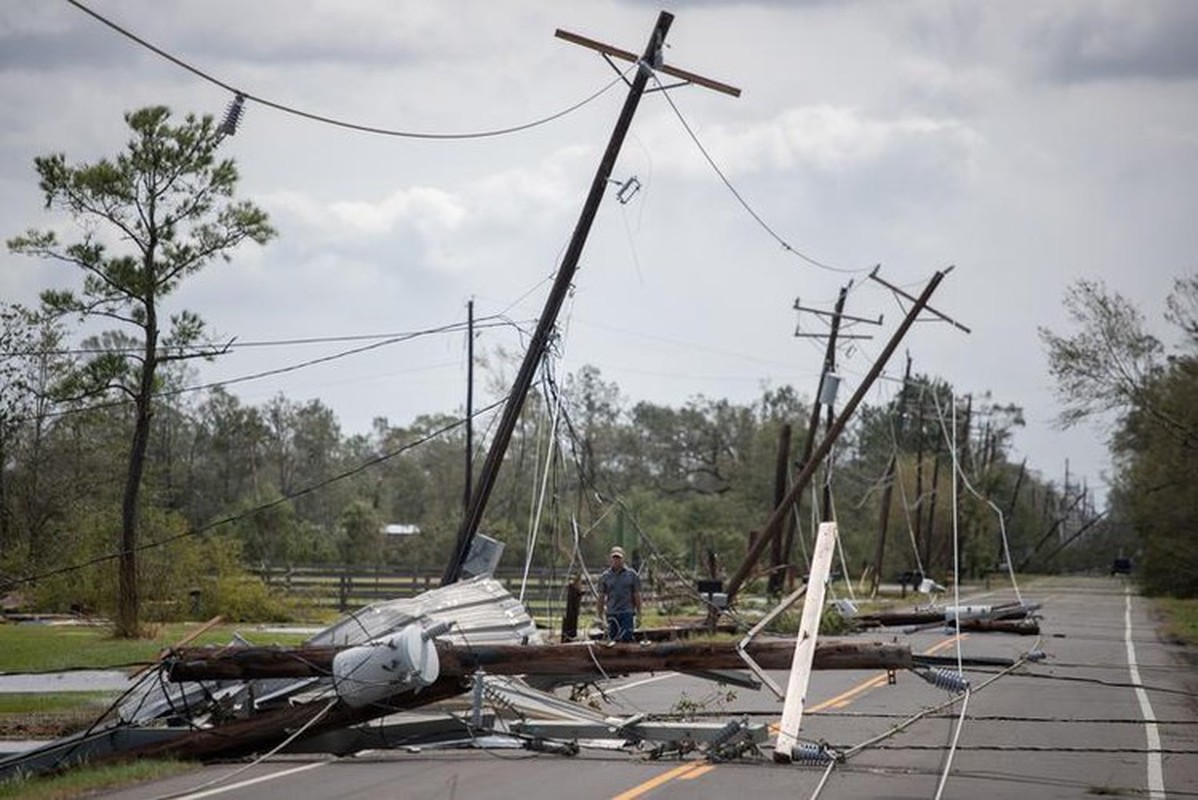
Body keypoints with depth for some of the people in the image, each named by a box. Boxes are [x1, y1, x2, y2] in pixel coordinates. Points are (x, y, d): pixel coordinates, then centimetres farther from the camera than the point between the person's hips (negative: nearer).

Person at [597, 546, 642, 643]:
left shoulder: (631, 574, 3)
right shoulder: (605, 576, 6)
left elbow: (637, 595, 4)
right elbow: (601, 596, 9)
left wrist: (639, 613, 1)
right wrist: (600, 614, 7)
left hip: (627, 613, -2)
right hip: (611, 613, 2)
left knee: (627, 638, -11)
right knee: (613, 640, 2)